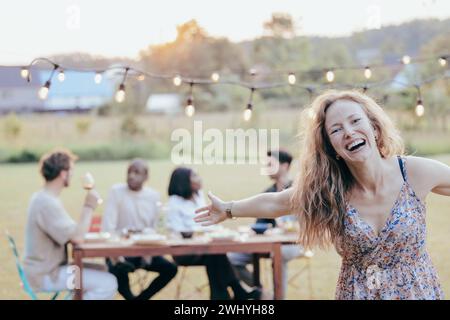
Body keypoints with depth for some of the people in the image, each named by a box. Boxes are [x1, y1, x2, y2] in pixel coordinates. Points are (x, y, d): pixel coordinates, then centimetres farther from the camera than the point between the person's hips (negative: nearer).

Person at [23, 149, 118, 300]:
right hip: (46, 275, -10)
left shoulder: (44, 198, 10)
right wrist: (89, 207, -16)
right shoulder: (47, 203, -23)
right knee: (108, 284, -15)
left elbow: (69, 233, 14)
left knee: (101, 269, 19)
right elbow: (77, 237, -25)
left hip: (48, 267, 10)